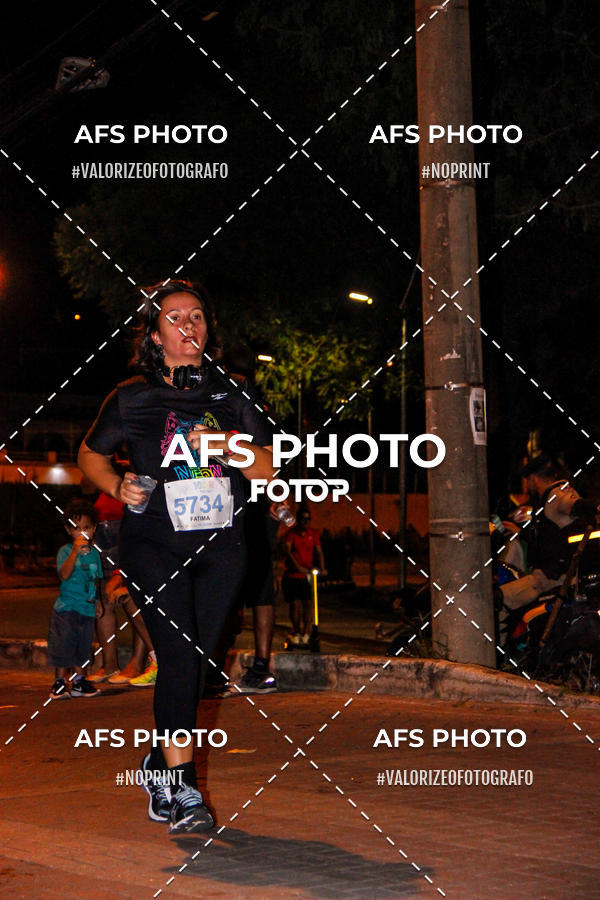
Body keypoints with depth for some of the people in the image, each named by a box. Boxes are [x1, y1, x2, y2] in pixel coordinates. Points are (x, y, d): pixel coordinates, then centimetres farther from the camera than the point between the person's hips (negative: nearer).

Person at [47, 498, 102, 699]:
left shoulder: (94, 553, 9)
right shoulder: (65, 551, -9)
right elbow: (64, 574, -25)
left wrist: (98, 602, 16)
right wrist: (75, 551, -33)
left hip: (87, 608, 5)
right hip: (67, 607, -5)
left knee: (83, 647, 12)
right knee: (63, 645, -2)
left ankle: (79, 681, 23)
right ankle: (59, 682, 9)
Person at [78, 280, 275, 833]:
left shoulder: (230, 396, 9)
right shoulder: (133, 399, 3)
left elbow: (268, 468, 7)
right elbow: (91, 454, 15)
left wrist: (228, 447, -12)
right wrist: (119, 487, -5)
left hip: (220, 547, 3)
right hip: (155, 546, -3)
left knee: (198, 660, 4)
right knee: (179, 656, -16)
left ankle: (160, 765, 26)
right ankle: (183, 791, -13)